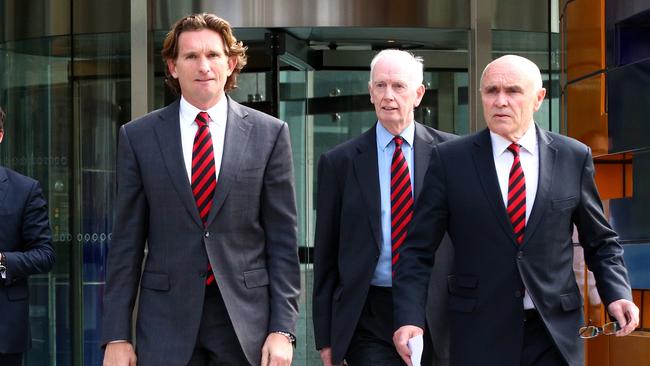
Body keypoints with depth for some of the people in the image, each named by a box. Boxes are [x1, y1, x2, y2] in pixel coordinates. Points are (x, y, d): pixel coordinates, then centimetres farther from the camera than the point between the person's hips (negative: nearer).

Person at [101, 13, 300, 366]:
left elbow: (283, 240, 1)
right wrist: (116, 336, -1)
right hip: (166, 323, 0)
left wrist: (282, 329, -5)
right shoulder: (138, 136, 4)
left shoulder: (269, 133, 2)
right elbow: (126, 241, 3)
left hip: (246, 320, 0)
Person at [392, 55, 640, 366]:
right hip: (479, 334, -1)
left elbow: (600, 242, 12)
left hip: (556, 333, 1)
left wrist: (617, 293, -5)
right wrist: (408, 317, -12)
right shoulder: (449, 160, -1)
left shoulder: (574, 157, 3)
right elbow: (418, 249, 0)